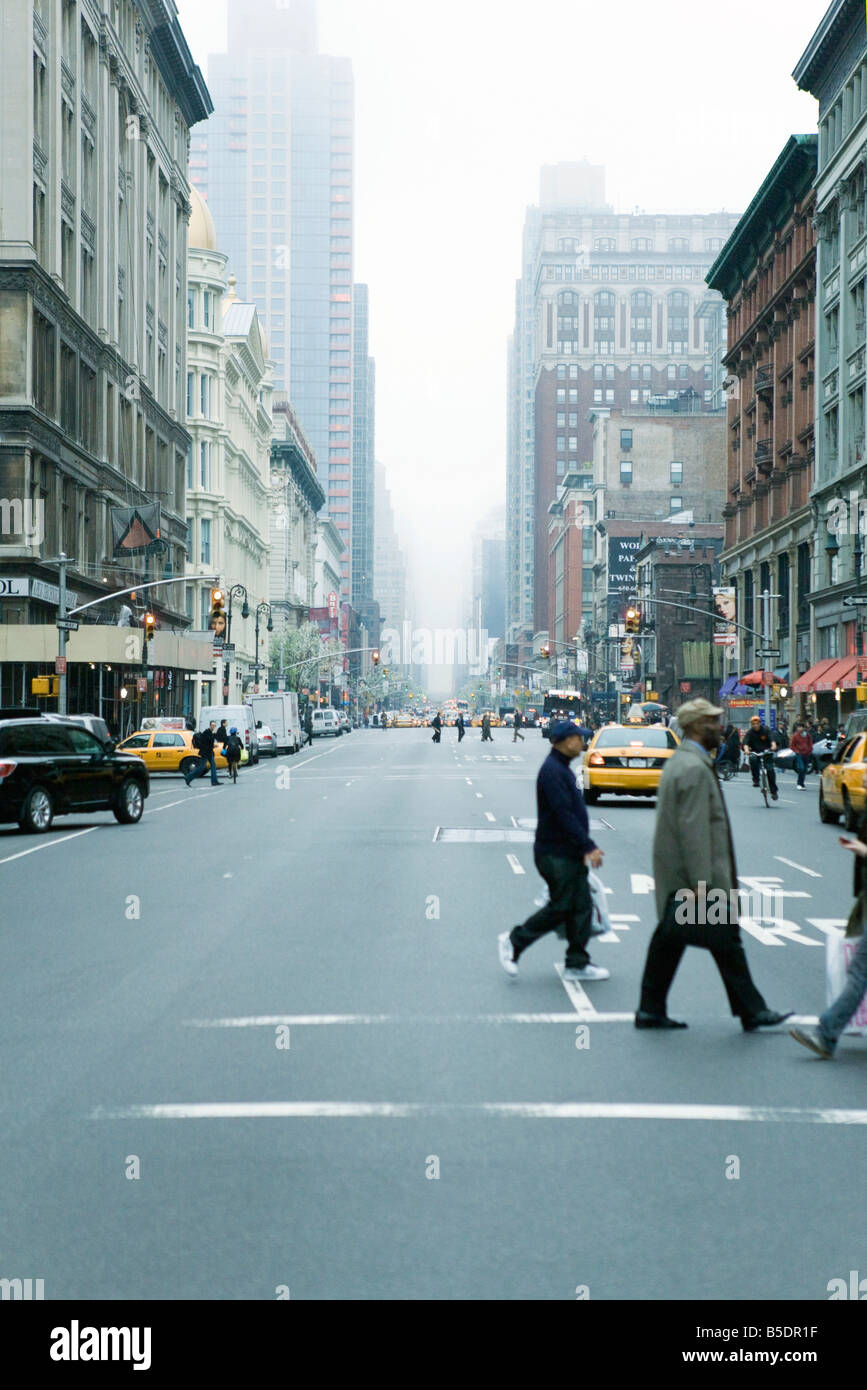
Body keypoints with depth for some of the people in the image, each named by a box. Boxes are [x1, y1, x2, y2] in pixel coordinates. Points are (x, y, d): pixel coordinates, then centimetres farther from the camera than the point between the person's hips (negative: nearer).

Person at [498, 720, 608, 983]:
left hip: (570, 853, 10)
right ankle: (513, 941, 10)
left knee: (582, 907, 7)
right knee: (561, 908, -5)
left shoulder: (562, 769, 15)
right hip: (556, 855, -10)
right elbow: (564, 815, -23)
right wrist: (588, 846, -23)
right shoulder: (552, 771, -18)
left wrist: (587, 846, 19)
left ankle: (577, 964, 12)